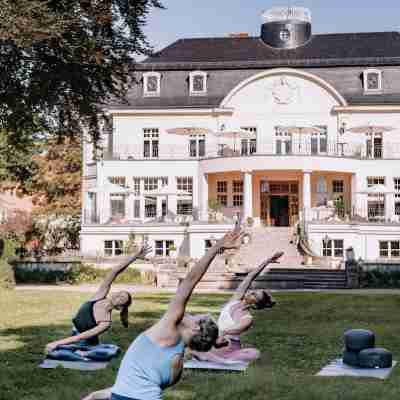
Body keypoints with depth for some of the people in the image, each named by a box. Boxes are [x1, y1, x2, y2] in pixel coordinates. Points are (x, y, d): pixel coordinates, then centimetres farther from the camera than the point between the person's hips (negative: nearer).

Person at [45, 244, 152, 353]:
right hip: (75, 336, 6)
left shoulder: (106, 322, -27)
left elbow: (82, 337, -33)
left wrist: (57, 343, -36)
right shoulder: (100, 295, -14)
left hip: (84, 344, -6)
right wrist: (135, 256, -25)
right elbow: (114, 272, -22)